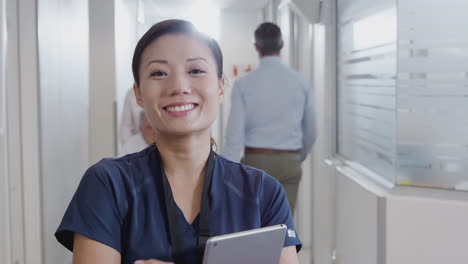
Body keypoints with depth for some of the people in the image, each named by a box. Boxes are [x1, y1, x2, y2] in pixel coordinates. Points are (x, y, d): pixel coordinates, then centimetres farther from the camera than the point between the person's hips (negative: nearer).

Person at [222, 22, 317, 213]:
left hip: (255, 161, 0)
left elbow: (235, 133, -12)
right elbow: (310, 131, 9)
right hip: (288, 162, 1)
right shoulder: (301, 82, 0)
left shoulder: (243, 84, -6)